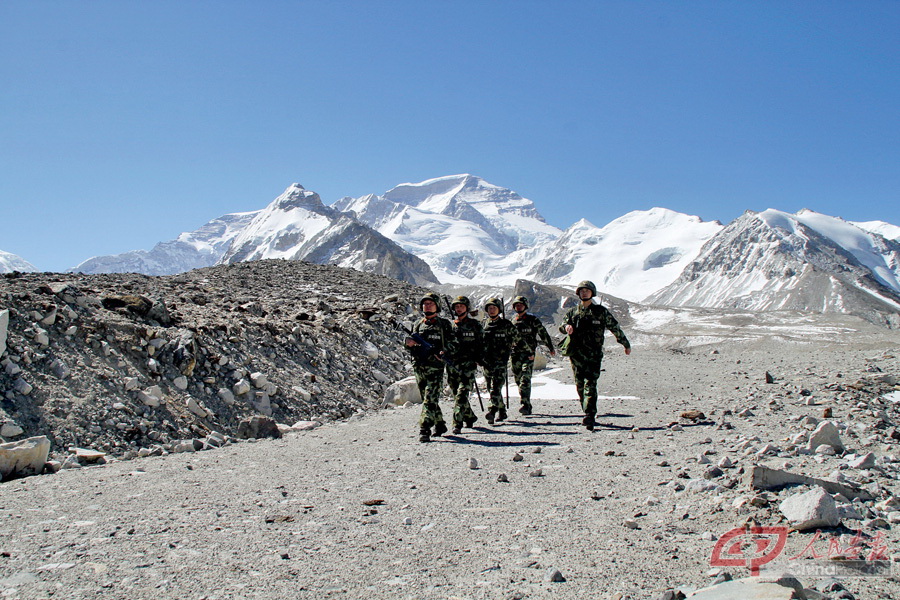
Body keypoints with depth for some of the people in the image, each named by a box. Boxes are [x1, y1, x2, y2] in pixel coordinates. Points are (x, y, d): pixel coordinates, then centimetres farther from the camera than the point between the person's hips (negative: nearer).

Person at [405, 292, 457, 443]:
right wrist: (409, 344, -3)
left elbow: (453, 344, -1)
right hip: (419, 368, 5)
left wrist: (443, 353, -19)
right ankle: (440, 425, 26)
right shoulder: (418, 324, 16)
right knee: (428, 399, 12)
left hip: (435, 368, -5)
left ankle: (424, 430, -15)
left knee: (430, 400, -13)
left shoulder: (444, 324, 3)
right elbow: (413, 347, 20)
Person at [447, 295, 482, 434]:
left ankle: (457, 424, -17)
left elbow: (482, 343, 9)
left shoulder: (475, 325, 7)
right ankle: (470, 417, 29)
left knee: (462, 393, -15)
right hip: (452, 364, 4)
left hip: (468, 365, -4)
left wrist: (479, 359, -3)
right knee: (456, 394, 8)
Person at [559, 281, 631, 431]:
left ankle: (589, 417, -20)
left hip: (594, 355, -3)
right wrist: (566, 326, -20)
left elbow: (615, 328, 13)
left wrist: (626, 344, 19)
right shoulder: (572, 311, 13)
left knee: (590, 385, -14)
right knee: (580, 385, 7)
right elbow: (562, 326, 5)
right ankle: (588, 413, 21)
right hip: (576, 354, 3)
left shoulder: (601, 311, 6)